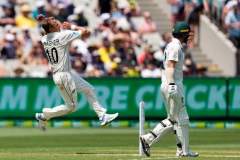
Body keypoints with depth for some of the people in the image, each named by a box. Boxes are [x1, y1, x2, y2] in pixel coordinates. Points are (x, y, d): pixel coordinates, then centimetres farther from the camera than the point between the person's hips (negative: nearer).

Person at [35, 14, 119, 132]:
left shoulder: (44, 39, 3)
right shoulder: (63, 35, -17)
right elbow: (86, 32, -13)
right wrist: (72, 27, 3)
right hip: (63, 75, -9)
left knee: (89, 89, 16)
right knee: (71, 106, 3)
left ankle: (102, 116, 15)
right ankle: (44, 115, 7)